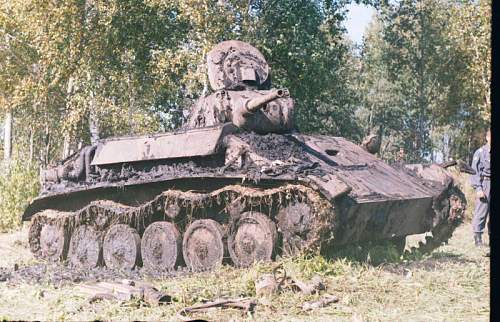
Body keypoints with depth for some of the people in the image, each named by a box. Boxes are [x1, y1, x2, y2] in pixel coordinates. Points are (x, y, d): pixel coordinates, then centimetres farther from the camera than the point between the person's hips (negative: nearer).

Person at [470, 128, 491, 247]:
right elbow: (475, 172, -4)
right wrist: (478, 188, -11)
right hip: (485, 184, -4)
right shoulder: (480, 152, -1)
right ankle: (478, 238, 0)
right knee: (481, 212, -5)